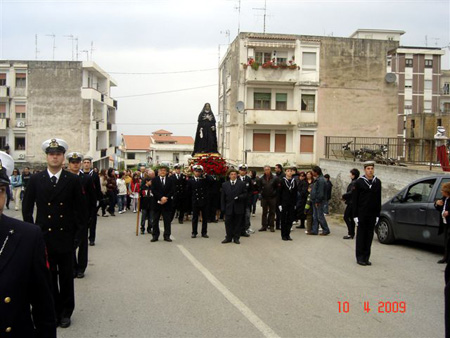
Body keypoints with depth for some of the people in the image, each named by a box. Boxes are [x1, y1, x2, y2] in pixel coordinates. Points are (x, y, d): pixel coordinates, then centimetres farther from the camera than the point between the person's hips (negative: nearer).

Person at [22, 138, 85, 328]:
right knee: (48, 277, 9)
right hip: (44, 237, 1)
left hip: (66, 237, 0)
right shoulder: (35, 180, 1)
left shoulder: (73, 180, -2)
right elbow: (27, 207, 6)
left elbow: (79, 210, 2)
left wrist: (78, 235, -2)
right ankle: (52, 311, 24)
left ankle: (65, 312, 26)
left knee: (66, 277, 10)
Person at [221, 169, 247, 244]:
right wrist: (223, 208, 0)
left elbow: (245, 194, 2)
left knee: (238, 223, 3)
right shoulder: (225, 185, 7)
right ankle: (229, 238, 15)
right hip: (229, 208, 1)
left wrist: (239, 197, -17)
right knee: (228, 223, 4)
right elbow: (223, 198, 7)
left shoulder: (241, 184, 2)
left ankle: (236, 238, 14)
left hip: (238, 208, -1)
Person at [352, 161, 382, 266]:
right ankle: (360, 257, 9)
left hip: (372, 215, 4)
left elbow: (378, 200, 11)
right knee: (361, 235, 2)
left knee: (369, 236, 7)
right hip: (361, 214, -3)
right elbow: (354, 200, -4)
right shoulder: (359, 182, -4)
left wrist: (377, 214, 7)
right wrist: (355, 215, -8)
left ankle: (366, 257, 15)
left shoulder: (377, 182, 7)